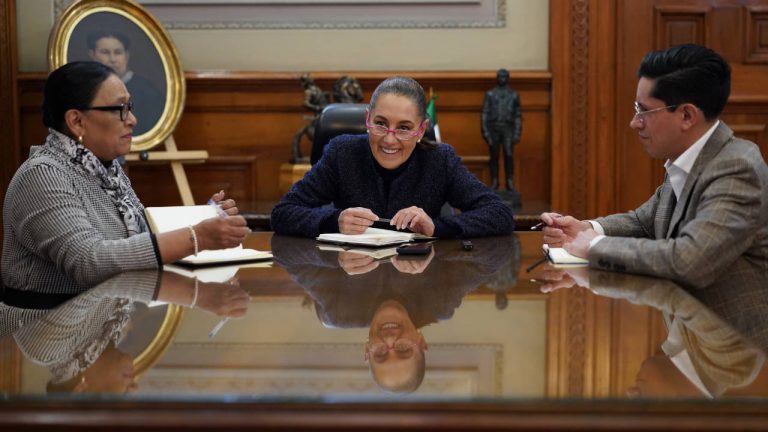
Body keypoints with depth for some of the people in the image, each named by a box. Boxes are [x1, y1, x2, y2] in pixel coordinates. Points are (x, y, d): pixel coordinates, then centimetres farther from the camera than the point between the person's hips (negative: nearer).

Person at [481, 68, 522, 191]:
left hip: (508, 129, 0)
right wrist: (485, 131, -7)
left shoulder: (514, 95, 10)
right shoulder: (490, 94, 7)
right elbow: (484, 114, 3)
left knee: (509, 155, -10)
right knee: (494, 157, 1)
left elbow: (518, 115, 9)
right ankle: (494, 182, 7)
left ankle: (510, 182, -5)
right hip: (493, 128, 0)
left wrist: (517, 134, 1)